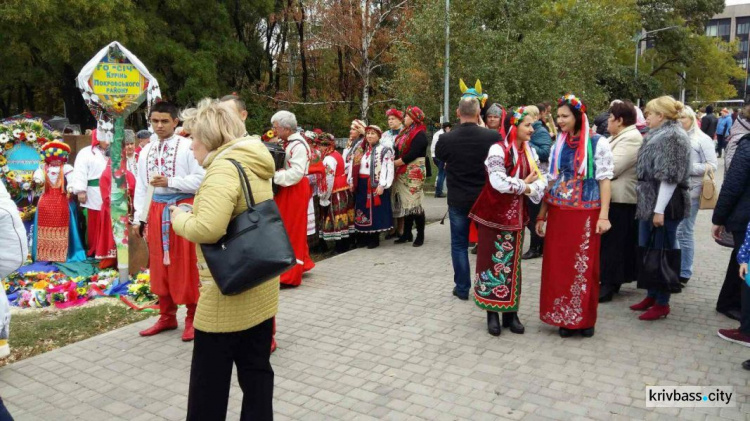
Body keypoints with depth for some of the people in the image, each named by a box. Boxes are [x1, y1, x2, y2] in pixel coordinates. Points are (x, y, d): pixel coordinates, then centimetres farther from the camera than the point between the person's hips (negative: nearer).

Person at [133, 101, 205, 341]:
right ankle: (167, 317, 26)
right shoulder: (146, 151, 12)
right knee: (159, 264, 12)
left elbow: (200, 179, -14)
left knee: (185, 265, 0)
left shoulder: (187, 146, -6)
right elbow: (141, 186, 12)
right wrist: (138, 218, 8)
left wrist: (169, 181, -20)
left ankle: (192, 318, 14)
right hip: (156, 210, 6)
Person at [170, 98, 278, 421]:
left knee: (210, 377, 10)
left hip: (229, 291, -9)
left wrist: (180, 218, -12)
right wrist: (191, 215, 11)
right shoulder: (255, 164, 9)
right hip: (259, 286, 9)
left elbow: (208, 228, -33)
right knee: (256, 368, 17)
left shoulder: (224, 168, -20)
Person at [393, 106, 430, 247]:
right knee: (406, 203, 10)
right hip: (403, 173, 8)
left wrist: (394, 163, -12)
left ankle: (420, 235, 5)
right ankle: (407, 233, 18)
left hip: (414, 173, -8)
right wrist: (395, 162, -5)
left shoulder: (420, 134, -13)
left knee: (414, 203, -5)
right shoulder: (406, 132, 14)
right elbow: (399, 150, 14)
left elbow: (411, 155, -20)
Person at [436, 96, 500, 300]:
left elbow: (439, 157, 8)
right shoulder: (493, 136, -14)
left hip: (458, 199, 0)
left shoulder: (446, 139, -13)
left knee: (459, 244, 12)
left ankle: (462, 288, 17)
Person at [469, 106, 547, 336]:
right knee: (494, 261, 1)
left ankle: (511, 312, 20)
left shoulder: (530, 152, 8)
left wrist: (527, 189, -18)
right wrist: (525, 184, -12)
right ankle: (492, 313, 12)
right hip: (496, 214, -6)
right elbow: (498, 182, -25)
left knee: (512, 263, 11)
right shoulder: (498, 149, -13)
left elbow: (541, 181, 2)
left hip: (516, 215, 6)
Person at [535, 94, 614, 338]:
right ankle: (564, 317, 19)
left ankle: (584, 319, 18)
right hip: (558, 213, 4)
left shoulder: (598, 143, -4)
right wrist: (542, 214, 12)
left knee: (584, 267, 4)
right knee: (558, 266, 6)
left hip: (585, 214, -4)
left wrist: (603, 215, -12)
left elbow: (605, 180, -5)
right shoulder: (558, 145, 10)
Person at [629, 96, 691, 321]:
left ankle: (662, 303, 11)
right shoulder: (659, 135, 15)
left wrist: (660, 209, -22)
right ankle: (652, 295, 28)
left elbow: (670, 177, -21)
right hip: (650, 202, 10)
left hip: (664, 205, -10)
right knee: (647, 250, 15)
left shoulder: (673, 137, -15)